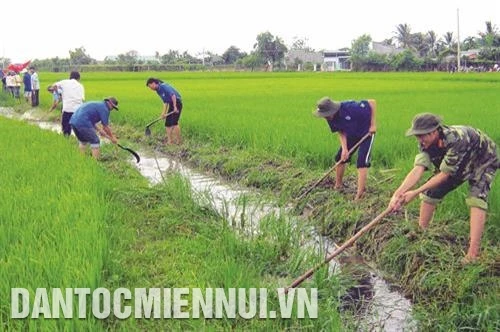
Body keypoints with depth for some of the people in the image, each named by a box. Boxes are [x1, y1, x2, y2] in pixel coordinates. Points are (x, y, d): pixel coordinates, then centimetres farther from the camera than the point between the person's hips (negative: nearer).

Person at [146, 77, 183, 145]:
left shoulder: (163, 86, -16)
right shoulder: (158, 91, 12)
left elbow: (173, 95, -24)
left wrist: (175, 107, -26)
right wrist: (164, 112, 10)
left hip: (177, 103, -10)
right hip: (171, 105, 10)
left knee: (174, 122, -14)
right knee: (168, 124, 6)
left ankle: (179, 140, -7)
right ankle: (170, 140, 9)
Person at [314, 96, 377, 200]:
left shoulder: (350, 108, -38)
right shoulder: (331, 118, -18)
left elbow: (372, 102, -30)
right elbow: (341, 132, -7)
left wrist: (373, 124, -25)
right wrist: (344, 149, -20)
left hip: (367, 133, -7)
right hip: (351, 135, 7)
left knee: (362, 163, -16)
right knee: (340, 158, 9)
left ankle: (359, 195, -16)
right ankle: (338, 186, 28)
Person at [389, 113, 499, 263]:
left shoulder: (456, 139, -42)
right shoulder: (426, 143, -22)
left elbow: (444, 174, -36)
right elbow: (418, 169, -33)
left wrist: (415, 193, -38)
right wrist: (398, 193, -48)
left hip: (483, 162, -7)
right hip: (459, 166, 7)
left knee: (477, 198, -26)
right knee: (430, 192, 0)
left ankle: (473, 254, -31)